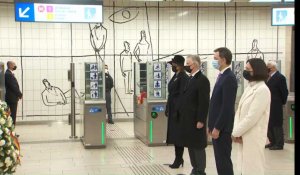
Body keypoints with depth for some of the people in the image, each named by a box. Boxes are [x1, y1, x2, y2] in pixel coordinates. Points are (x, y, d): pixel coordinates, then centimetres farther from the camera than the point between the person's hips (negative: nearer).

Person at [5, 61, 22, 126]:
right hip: (11, 98, -10)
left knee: (13, 115, 12)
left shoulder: (9, 74, 16)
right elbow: (13, 86, -20)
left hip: (12, 98, 10)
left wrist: (19, 94, 8)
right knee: (12, 116, -7)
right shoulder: (8, 74, -17)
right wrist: (20, 94, -10)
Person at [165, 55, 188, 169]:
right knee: (174, 135, 12)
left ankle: (179, 159, 8)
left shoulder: (183, 77, -15)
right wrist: (168, 109, 16)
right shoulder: (175, 76, 13)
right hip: (172, 109, 9)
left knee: (178, 135, -2)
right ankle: (178, 158, 20)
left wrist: (178, 112, -20)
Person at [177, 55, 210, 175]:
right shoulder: (190, 79, 13)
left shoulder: (202, 80, -14)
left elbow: (204, 102, -18)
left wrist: (200, 120, -20)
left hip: (196, 120, -9)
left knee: (198, 146, 1)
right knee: (190, 145, 13)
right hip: (187, 119, 9)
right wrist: (181, 115, 12)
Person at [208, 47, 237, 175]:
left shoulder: (229, 78, -17)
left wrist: (217, 128, -19)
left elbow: (227, 107, -21)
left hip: (222, 128, -9)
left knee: (224, 160, -3)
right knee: (220, 160, 14)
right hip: (217, 126, 9)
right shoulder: (222, 76, 13)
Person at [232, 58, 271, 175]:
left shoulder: (262, 90, -16)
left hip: (253, 139, -8)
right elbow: (239, 111, 9)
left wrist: (235, 133, -12)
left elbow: (252, 117, -21)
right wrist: (236, 132, -5)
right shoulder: (249, 88, 12)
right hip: (244, 137, 8)